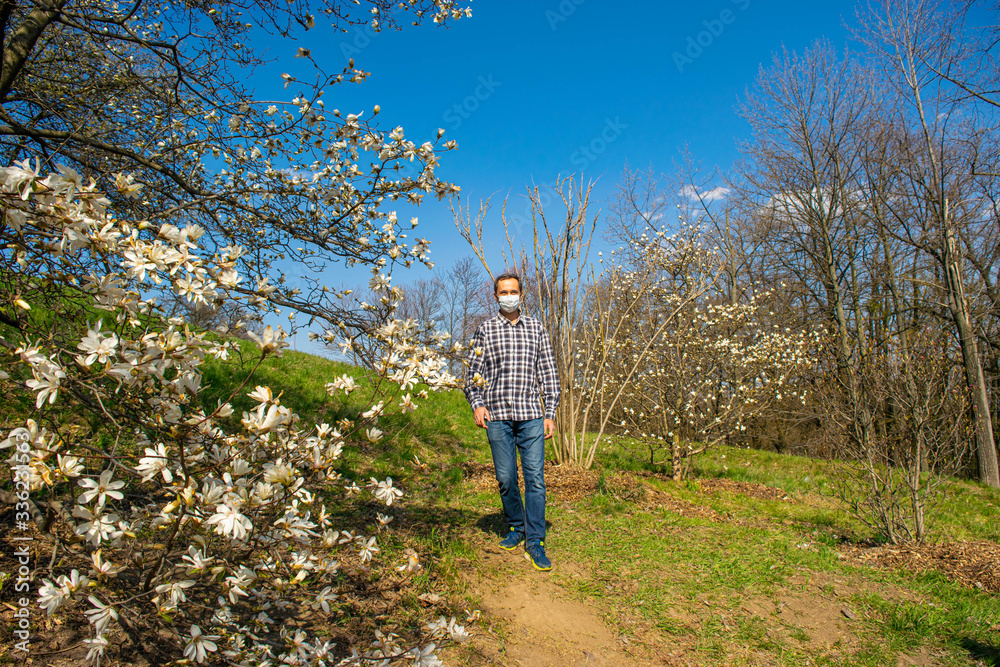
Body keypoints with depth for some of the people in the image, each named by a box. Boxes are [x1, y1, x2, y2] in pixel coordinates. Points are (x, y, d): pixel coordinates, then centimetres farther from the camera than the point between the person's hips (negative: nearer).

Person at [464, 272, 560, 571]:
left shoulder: (536, 328, 10)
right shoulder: (485, 330, 8)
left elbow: (548, 373, 10)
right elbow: (473, 372, 8)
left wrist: (550, 413, 4)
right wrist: (476, 404, -7)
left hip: (531, 415, 0)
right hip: (497, 415, 0)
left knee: (535, 477, -4)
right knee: (506, 478, 6)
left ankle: (535, 541, 4)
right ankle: (516, 527, 27)